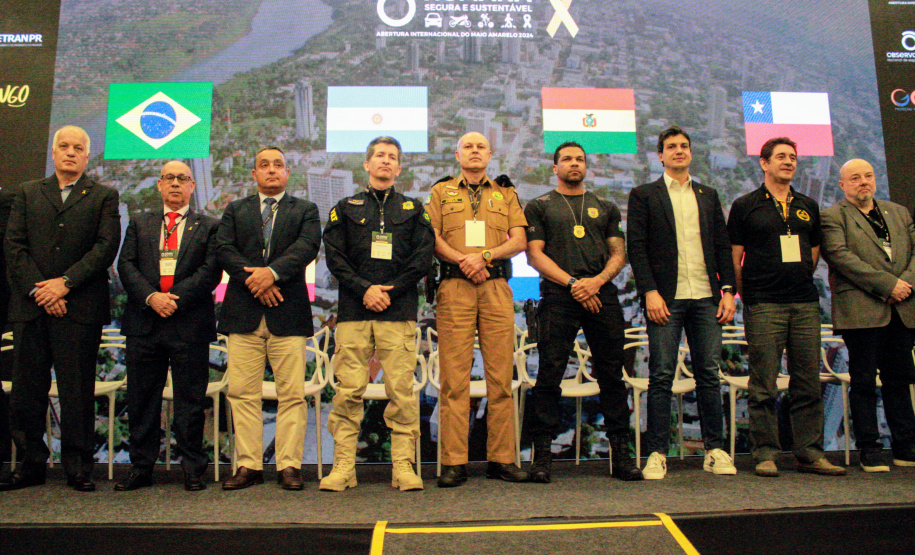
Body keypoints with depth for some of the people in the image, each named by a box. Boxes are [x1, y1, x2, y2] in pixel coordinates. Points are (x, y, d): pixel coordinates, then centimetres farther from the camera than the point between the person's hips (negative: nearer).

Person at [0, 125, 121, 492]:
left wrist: (65, 282, -12)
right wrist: (38, 289, -8)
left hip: (80, 308, -3)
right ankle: (31, 464, 21)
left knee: (78, 391, 1)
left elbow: (106, 246, -3)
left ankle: (78, 468, 10)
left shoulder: (103, 197, 9)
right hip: (30, 307, 3)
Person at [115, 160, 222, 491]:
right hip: (144, 323, 3)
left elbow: (211, 271, -2)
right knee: (141, 398, 7)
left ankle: (193, 470, 12)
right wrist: (151, 297, -11)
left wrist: (176, 298, -13)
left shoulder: (209, 226, 10)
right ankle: (141, 469, 19)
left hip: (190, 324, -2)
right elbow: (126, 265, 6)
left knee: (190, 399, 2)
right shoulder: (139, 224, 18)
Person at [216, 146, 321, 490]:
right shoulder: (235, 210, 19)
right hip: (243, 314, 2)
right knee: (243, 393, 2)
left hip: (288, 312, -1)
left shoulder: (306, 210, 14)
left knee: (292, 394, -2)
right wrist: (253, 279, -11)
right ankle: (249, 466, 10)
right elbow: (223, 249, 4)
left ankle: (289, 466, 5)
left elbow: (307, 246, -4)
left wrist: (272, 272, -18)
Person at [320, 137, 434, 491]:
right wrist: (364, 289, -8)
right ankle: (343, 466, 5)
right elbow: (334, 257, 6)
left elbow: (423, 258, 5)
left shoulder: (413, 209, 16)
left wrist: (390, 291, -6)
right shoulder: (345, 208, 17)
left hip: (399, 311, 0)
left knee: (401, 390, -4)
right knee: (348, 390, -3)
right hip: (353, 311, 1)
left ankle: (403, 466, 3)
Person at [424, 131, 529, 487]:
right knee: (455, 377, -6)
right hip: (454, 288, -1)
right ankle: (454, 463, -2)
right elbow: (431, 238, 5)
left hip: (497, 288, 2)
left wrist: (485, 256, -8)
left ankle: (502, 459, 6)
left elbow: (519, 241, 9)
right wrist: (464, 261, -9)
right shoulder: (441, 192, 18)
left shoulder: (506, 194, 20)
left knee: (500, 376, -1)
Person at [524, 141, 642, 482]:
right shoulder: (539, 207, 13)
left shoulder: (605, 208, 22)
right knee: (550, 375, -6)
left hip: (602, 296, 3)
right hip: (558, 297, -3)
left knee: (611, 375, 3)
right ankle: (542, 454, 1)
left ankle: (621, 453, 11)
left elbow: (619, 253, 14)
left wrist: (597, 281, -6)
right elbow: (535, 254, 2)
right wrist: (572, 283, -9)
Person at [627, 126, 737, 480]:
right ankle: (657, 453, 3)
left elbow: (723, 246, 15)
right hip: (665, 299, -3)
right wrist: (650, 292, -12)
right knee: (661, 376, -3)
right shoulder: (644, 195, 8)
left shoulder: (709, 196, 19)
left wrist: (728, 290, 4)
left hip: (705, 297, 3)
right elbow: (636, 247, -1)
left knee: (709, 374, 5)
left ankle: (715, 450, 14)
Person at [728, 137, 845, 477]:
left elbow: (814, 253, 23)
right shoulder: (745, 206, 3)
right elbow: (733, 258, 2)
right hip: (763, 306, -4)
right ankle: (765, 454, 5)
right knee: (763, 385, -3)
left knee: (808, 383, 6)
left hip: (806, 304, 4)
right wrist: (747, 295, 1)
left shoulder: (808, 207, 16)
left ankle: (810, 454, 14)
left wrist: (800, 283, 15)